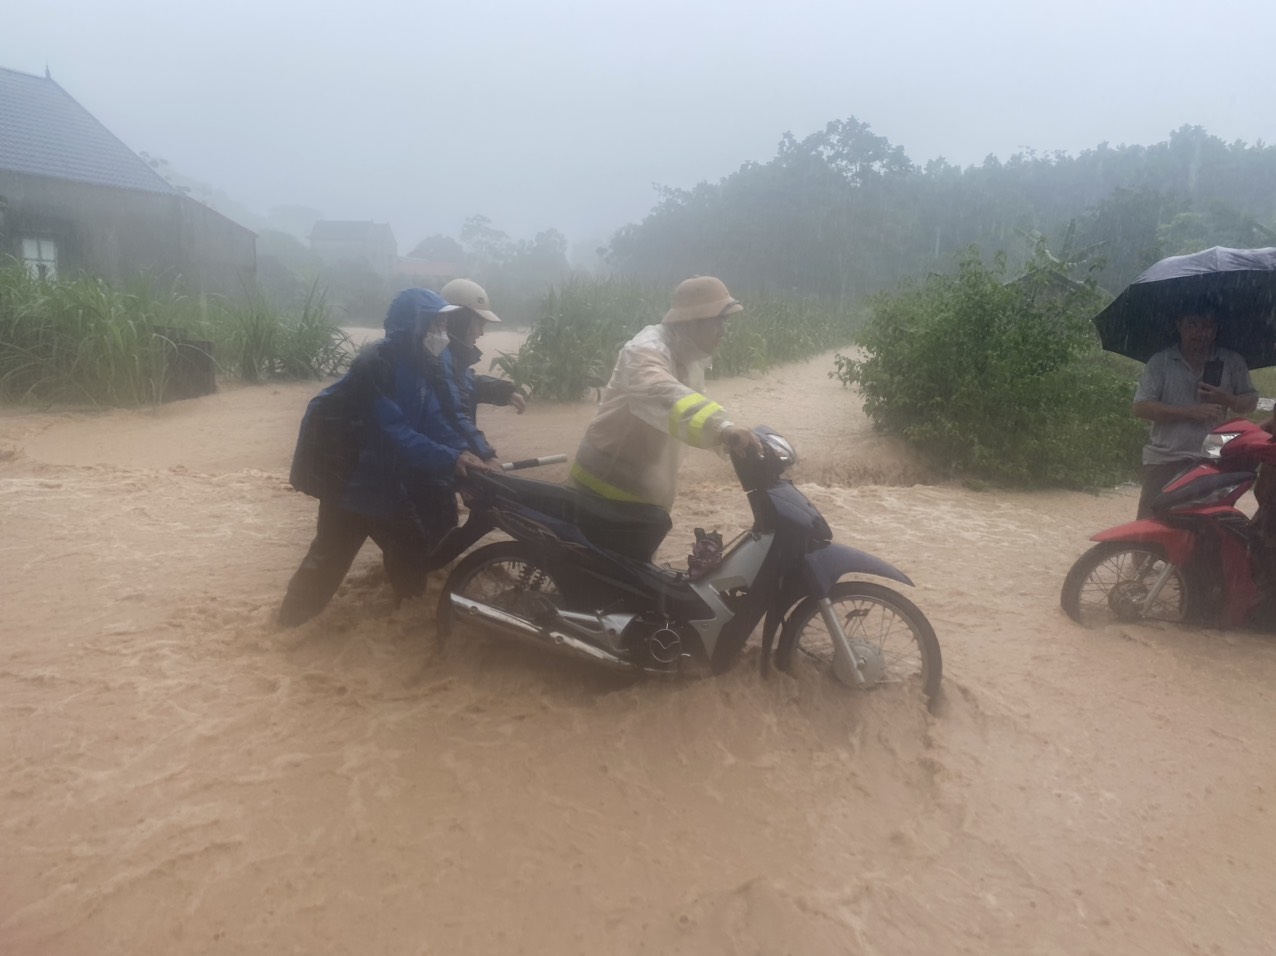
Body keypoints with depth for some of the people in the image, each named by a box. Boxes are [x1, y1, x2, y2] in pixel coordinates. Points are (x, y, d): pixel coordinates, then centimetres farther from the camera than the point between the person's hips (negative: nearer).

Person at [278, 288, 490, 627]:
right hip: (348, 467, -8)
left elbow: (432, 418, -2)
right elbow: (395, 432, -33)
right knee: (335, 546, -1)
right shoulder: (376, 365, -28)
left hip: (385, 467, 9)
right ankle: (296, 615, 14)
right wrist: (449, 458, -37)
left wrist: (462, 449, -17)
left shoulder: (416, 365, 0)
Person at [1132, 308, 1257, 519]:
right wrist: (1191, 412, -16)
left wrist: (1225, 399, -12)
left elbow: (1250, 403, 10)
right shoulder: (1160, 361, 0)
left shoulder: (1232, 362, 7)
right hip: (1165, 460, -2)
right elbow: (1140, 407, -7)